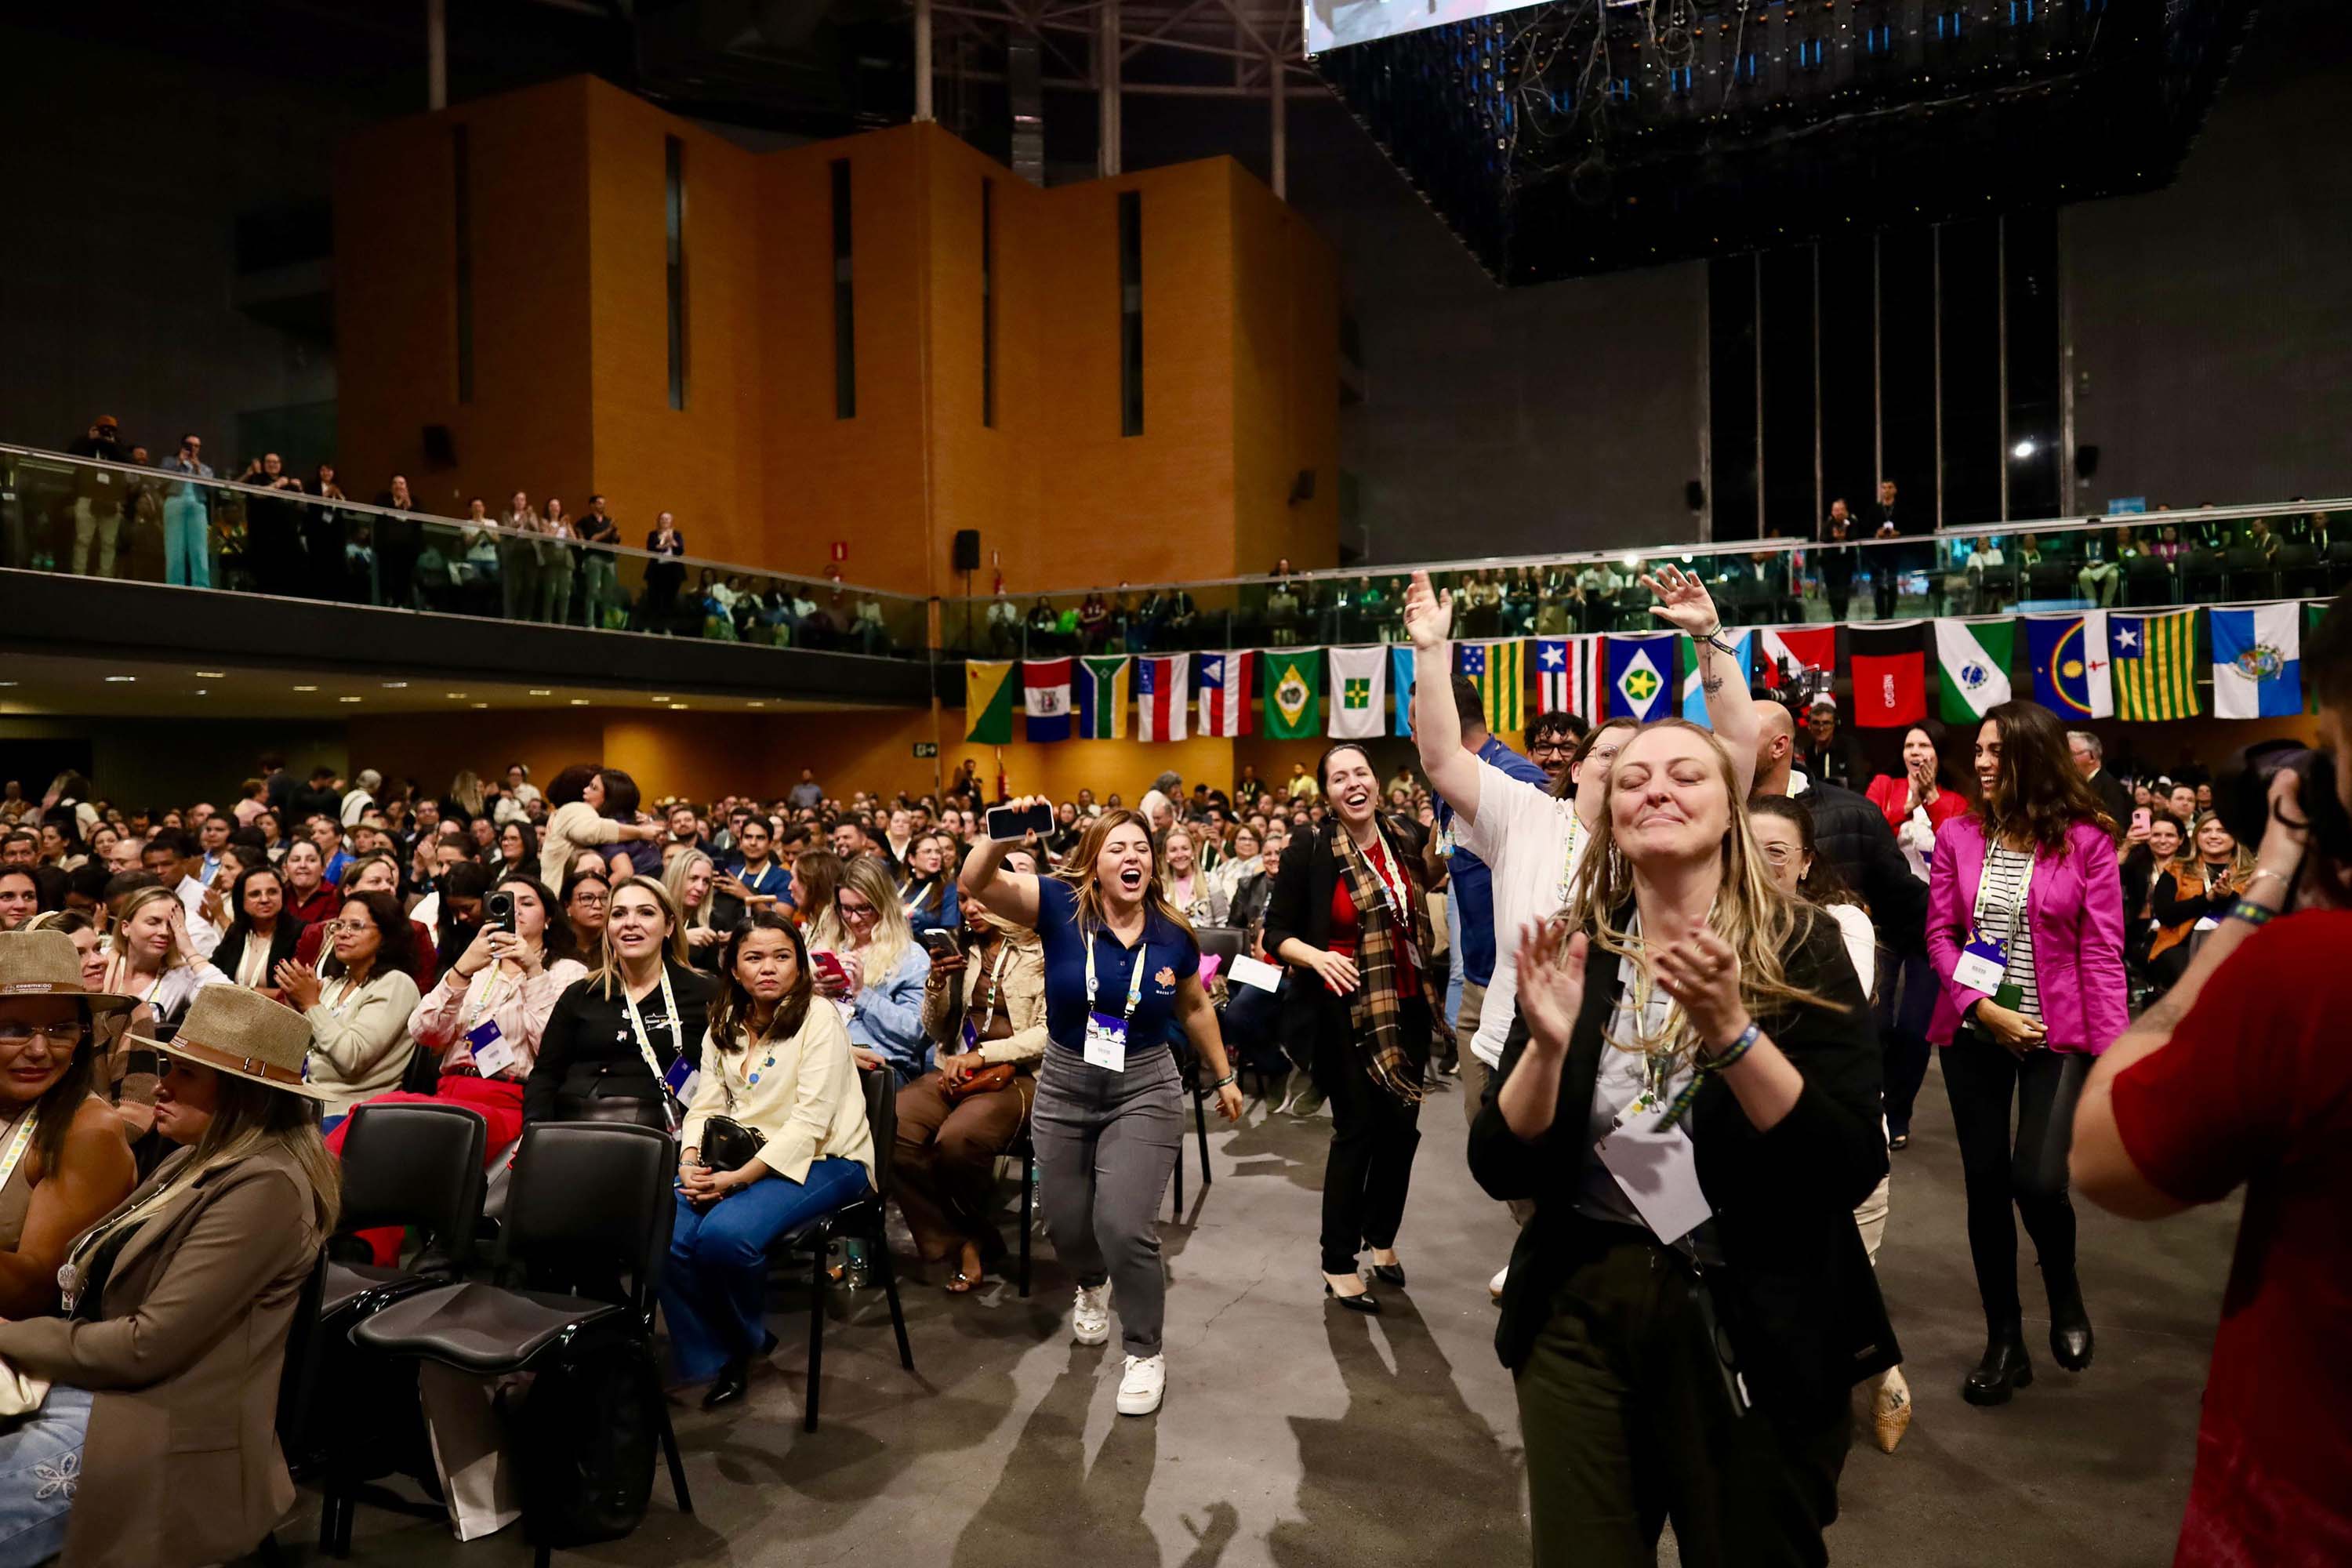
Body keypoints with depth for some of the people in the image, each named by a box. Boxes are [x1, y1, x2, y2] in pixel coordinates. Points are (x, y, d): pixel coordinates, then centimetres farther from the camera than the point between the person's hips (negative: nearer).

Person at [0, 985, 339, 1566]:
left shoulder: (263, 1186, -21)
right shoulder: (203, 1158, 10)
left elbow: (148, 1345, -20)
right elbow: (97, 1283, 11)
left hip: (153, 1427, -8)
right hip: (85, 1384, 9)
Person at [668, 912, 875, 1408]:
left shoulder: (818, 1018, -8)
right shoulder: (724, 1026, 14)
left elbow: (810, 1121, -16)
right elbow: (705, 1104, 10)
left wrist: (739, 1177, -21)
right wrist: (691, 1162, -10)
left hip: (821, 1160, -6)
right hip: (743, 1157, 6)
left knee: (725, 1233, -30)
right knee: (666, 1232, -22)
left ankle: (744, 1343, 2)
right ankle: (710, 1360, 0)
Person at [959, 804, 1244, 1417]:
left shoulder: (1172, 935, -6)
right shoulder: (1059, 907, -12)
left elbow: (1195, 1008, 11)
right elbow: (977, 882, -25)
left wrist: (1223, 1076, 19)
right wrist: (1004, 837, -43)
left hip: (1144, 1092, -1)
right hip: (1064, 1089, 1)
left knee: (1123, 1224, -13)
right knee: (1065, 1223, 14)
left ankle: (1146, 1352, 12)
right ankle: (1093, 1285, 52)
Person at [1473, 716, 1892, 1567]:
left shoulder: (1801, 947, -7)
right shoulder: (1573, 952, -2)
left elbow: (1854, 1169, -15)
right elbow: (1500, 1170, -4)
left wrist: (1731, 1031, -26)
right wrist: (1546, 1046, -21)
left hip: (1757, 1325, -2)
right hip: (1579, 1309, 2)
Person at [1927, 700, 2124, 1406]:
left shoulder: (2084, 840, -6)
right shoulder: (1958, 834, 2)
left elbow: (2102, 952, -6)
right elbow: (1940, 932, 2)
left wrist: (2112, 1050, -10)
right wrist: (1984, 1008, -11)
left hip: (2057, 1036, -3)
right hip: (1974, 1035, 3)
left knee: (2037, 1181, -12)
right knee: (1986, 1183, 8)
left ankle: (2064, 1294, 23)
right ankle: (2004, 1341, 24)